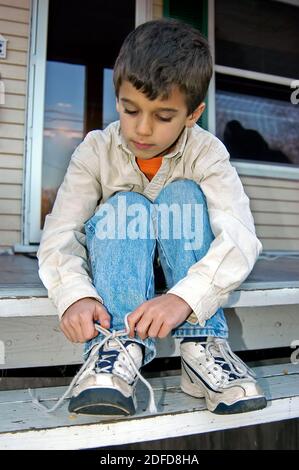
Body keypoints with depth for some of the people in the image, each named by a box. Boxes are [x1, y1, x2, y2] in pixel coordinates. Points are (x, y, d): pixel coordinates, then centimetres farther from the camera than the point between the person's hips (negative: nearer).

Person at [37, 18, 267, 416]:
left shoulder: (207, 153, -16)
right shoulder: (96, 150, -13)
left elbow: (241, 236, -30)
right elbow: (60, 235, -20)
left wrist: (184, 297, -47)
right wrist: (75, 295, -41)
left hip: (182, 263, 0)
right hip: (115, 263, 0)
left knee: (184, 194, -26)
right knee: (122, 205, -28)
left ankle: (202, 344, -32)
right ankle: (120, 344, -39)